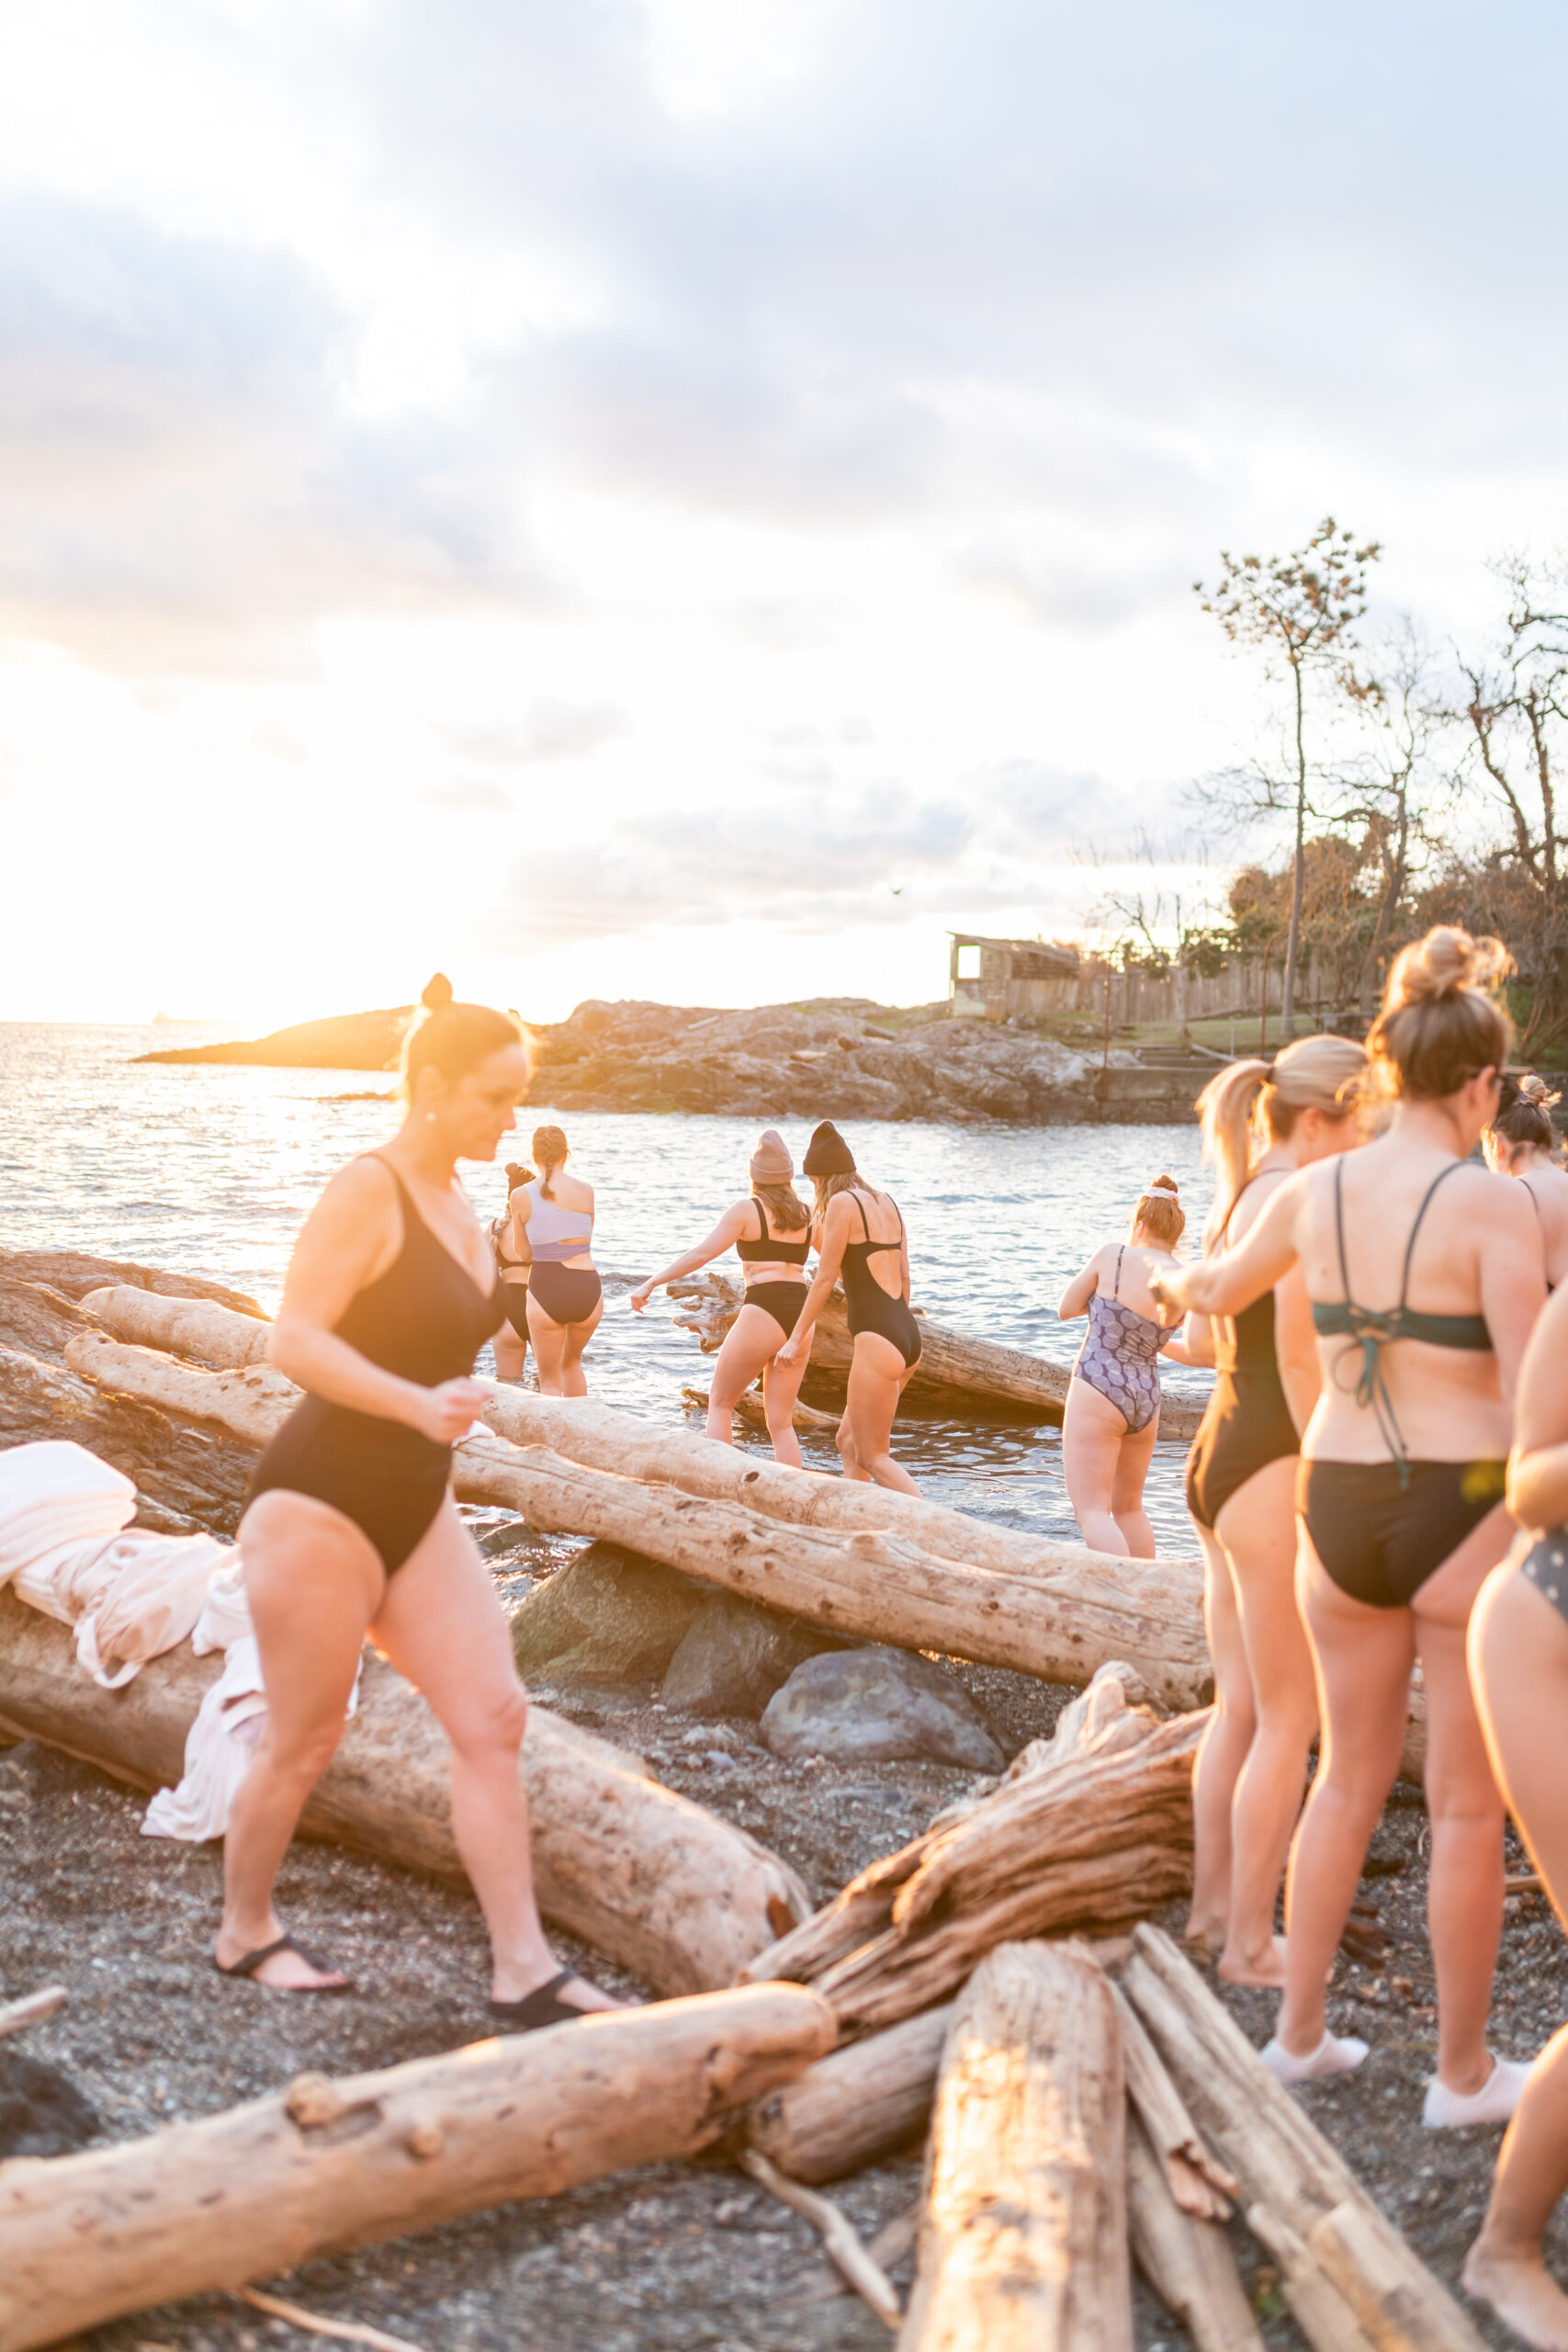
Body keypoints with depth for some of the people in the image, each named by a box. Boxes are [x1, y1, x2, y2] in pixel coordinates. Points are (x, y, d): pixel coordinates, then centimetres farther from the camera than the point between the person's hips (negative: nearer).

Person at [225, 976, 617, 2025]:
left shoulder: (459, 1206, 11)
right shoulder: (368, 1190, -15)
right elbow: (295, 1340, -23)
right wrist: (418, 1407, -34)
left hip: (416, 1508, 8)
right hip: (319, 1504, -8)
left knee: (494, 1716, 0)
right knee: (303, 1743, 6)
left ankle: (524, 1969, 5)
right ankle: (245, 1932, 29)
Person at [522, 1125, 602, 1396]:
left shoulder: (522, 1196, -3)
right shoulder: (585, 1191, 0)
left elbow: (523, 1251, 9)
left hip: (545, 1292, -2)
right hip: (586, 1289, 2)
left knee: (549, 1379, 12)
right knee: (572, 1361, 29)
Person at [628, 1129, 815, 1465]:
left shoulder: (746, 1210, -2)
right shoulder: (807, 1215, 12)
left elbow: (703, 1253, -11)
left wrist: (653, 1282, -9)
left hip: (762, 1314, -5)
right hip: (800, 1314, 5)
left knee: (720, 1402, 13)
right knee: (781, 1421, 10)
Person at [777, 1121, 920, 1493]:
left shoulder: (842, 1202, -8)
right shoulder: (888, 1203, 14)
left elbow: (825, 1278, -9)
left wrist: (797, 1338, -3)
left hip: (877, 1339, -9)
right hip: (907, 1335, 9)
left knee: (872, 1456, 0)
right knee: (849, 1442, 19)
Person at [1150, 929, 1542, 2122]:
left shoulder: (1312, 1192, 2)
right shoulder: (1494, 1205, -14)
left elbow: (1222, 1290, 21)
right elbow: (1532, 1398, -18)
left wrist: (1179, 1280, 43)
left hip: (1340, 1509, 5)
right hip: (1466, 1519, -5)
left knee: (1352, 1777, 20)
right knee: (1469, 1804, 10)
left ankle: (1300, 2030, 28)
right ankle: (1465, 2071, 23)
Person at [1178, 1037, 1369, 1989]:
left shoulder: (1240, 1198, 13)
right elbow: (1298, 1354, -22)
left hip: (1218, 1455, 10)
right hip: (1272, 1469, -10)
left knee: (1240, 1708, 18)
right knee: (1290, 1722, 2)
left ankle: (1212, 1905, 29)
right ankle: (1251, 1943, 11)